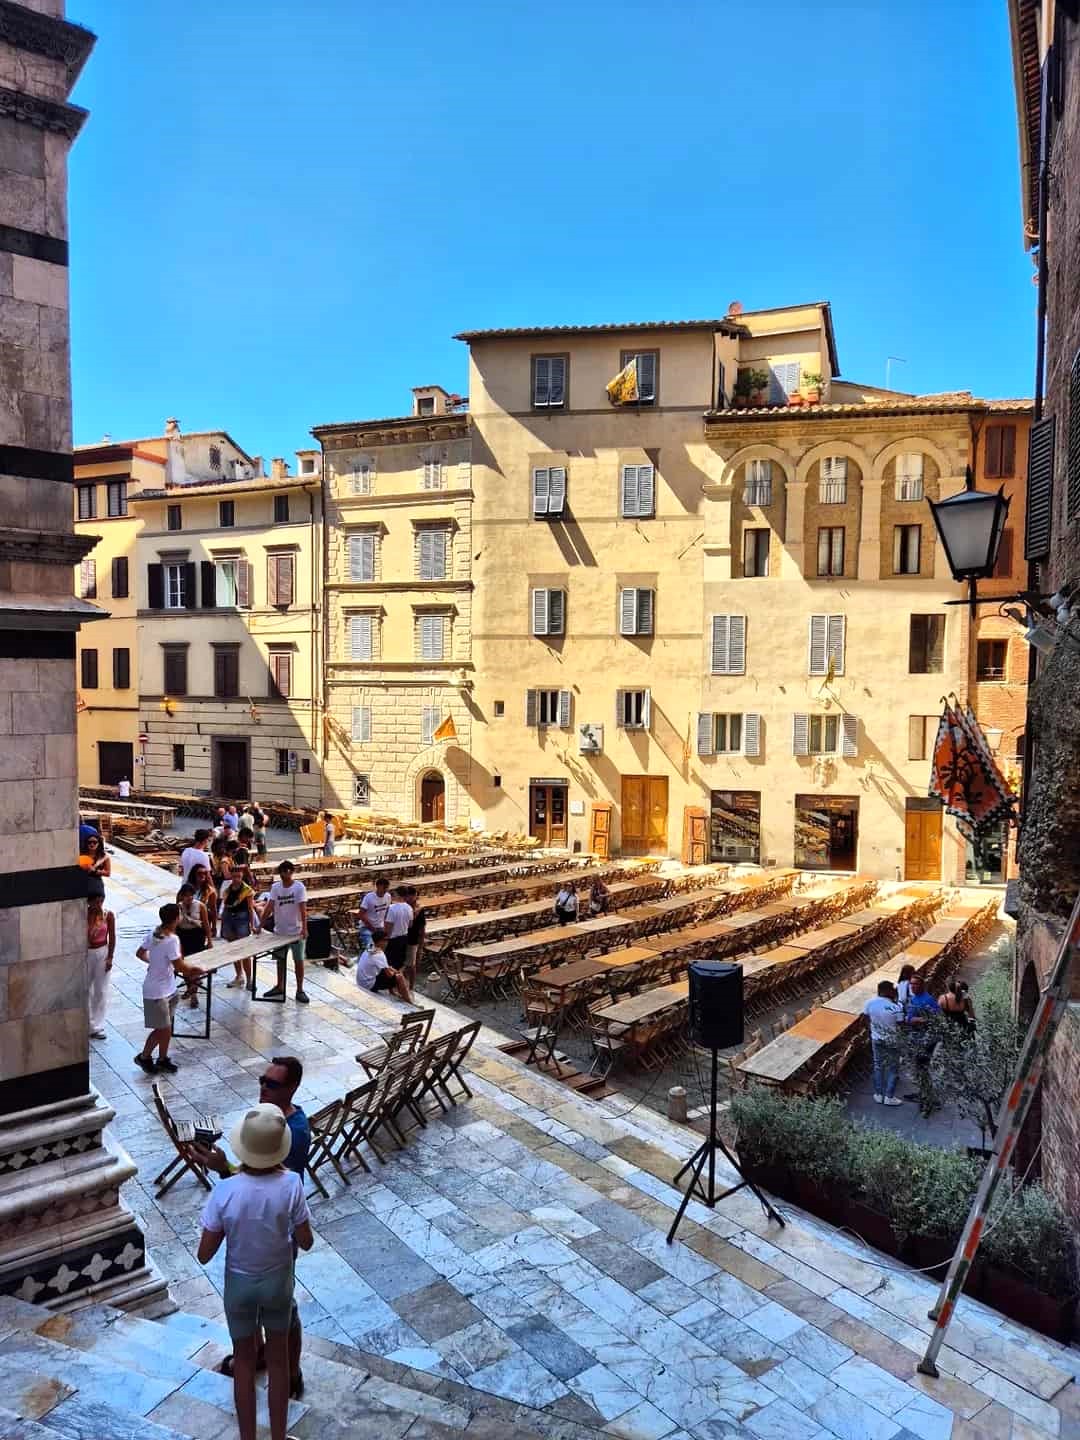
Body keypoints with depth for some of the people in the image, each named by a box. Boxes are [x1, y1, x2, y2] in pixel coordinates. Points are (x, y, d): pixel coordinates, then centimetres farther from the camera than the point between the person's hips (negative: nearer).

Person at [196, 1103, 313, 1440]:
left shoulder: (224, 1192, -28)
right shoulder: (291, 1185, -27)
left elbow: (204, 1255, -17)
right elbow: (306, 1242, -15)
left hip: (239, 1283, 0)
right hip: (278, 1281, 1)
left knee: (244, 1361, 23)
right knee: (277, 1358, 23)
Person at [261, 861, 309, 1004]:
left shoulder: (299, 887, -12)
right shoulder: (275, 887, 0)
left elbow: (303, 909, -20)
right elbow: (269, 907, -4)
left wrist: (304, 928, -28)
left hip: (296, 931, -4)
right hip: (279, 931, 4)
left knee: (298, 960, 3)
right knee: (280, 960, 16)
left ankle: (300, 990, 13)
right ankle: (279, 987, 31)